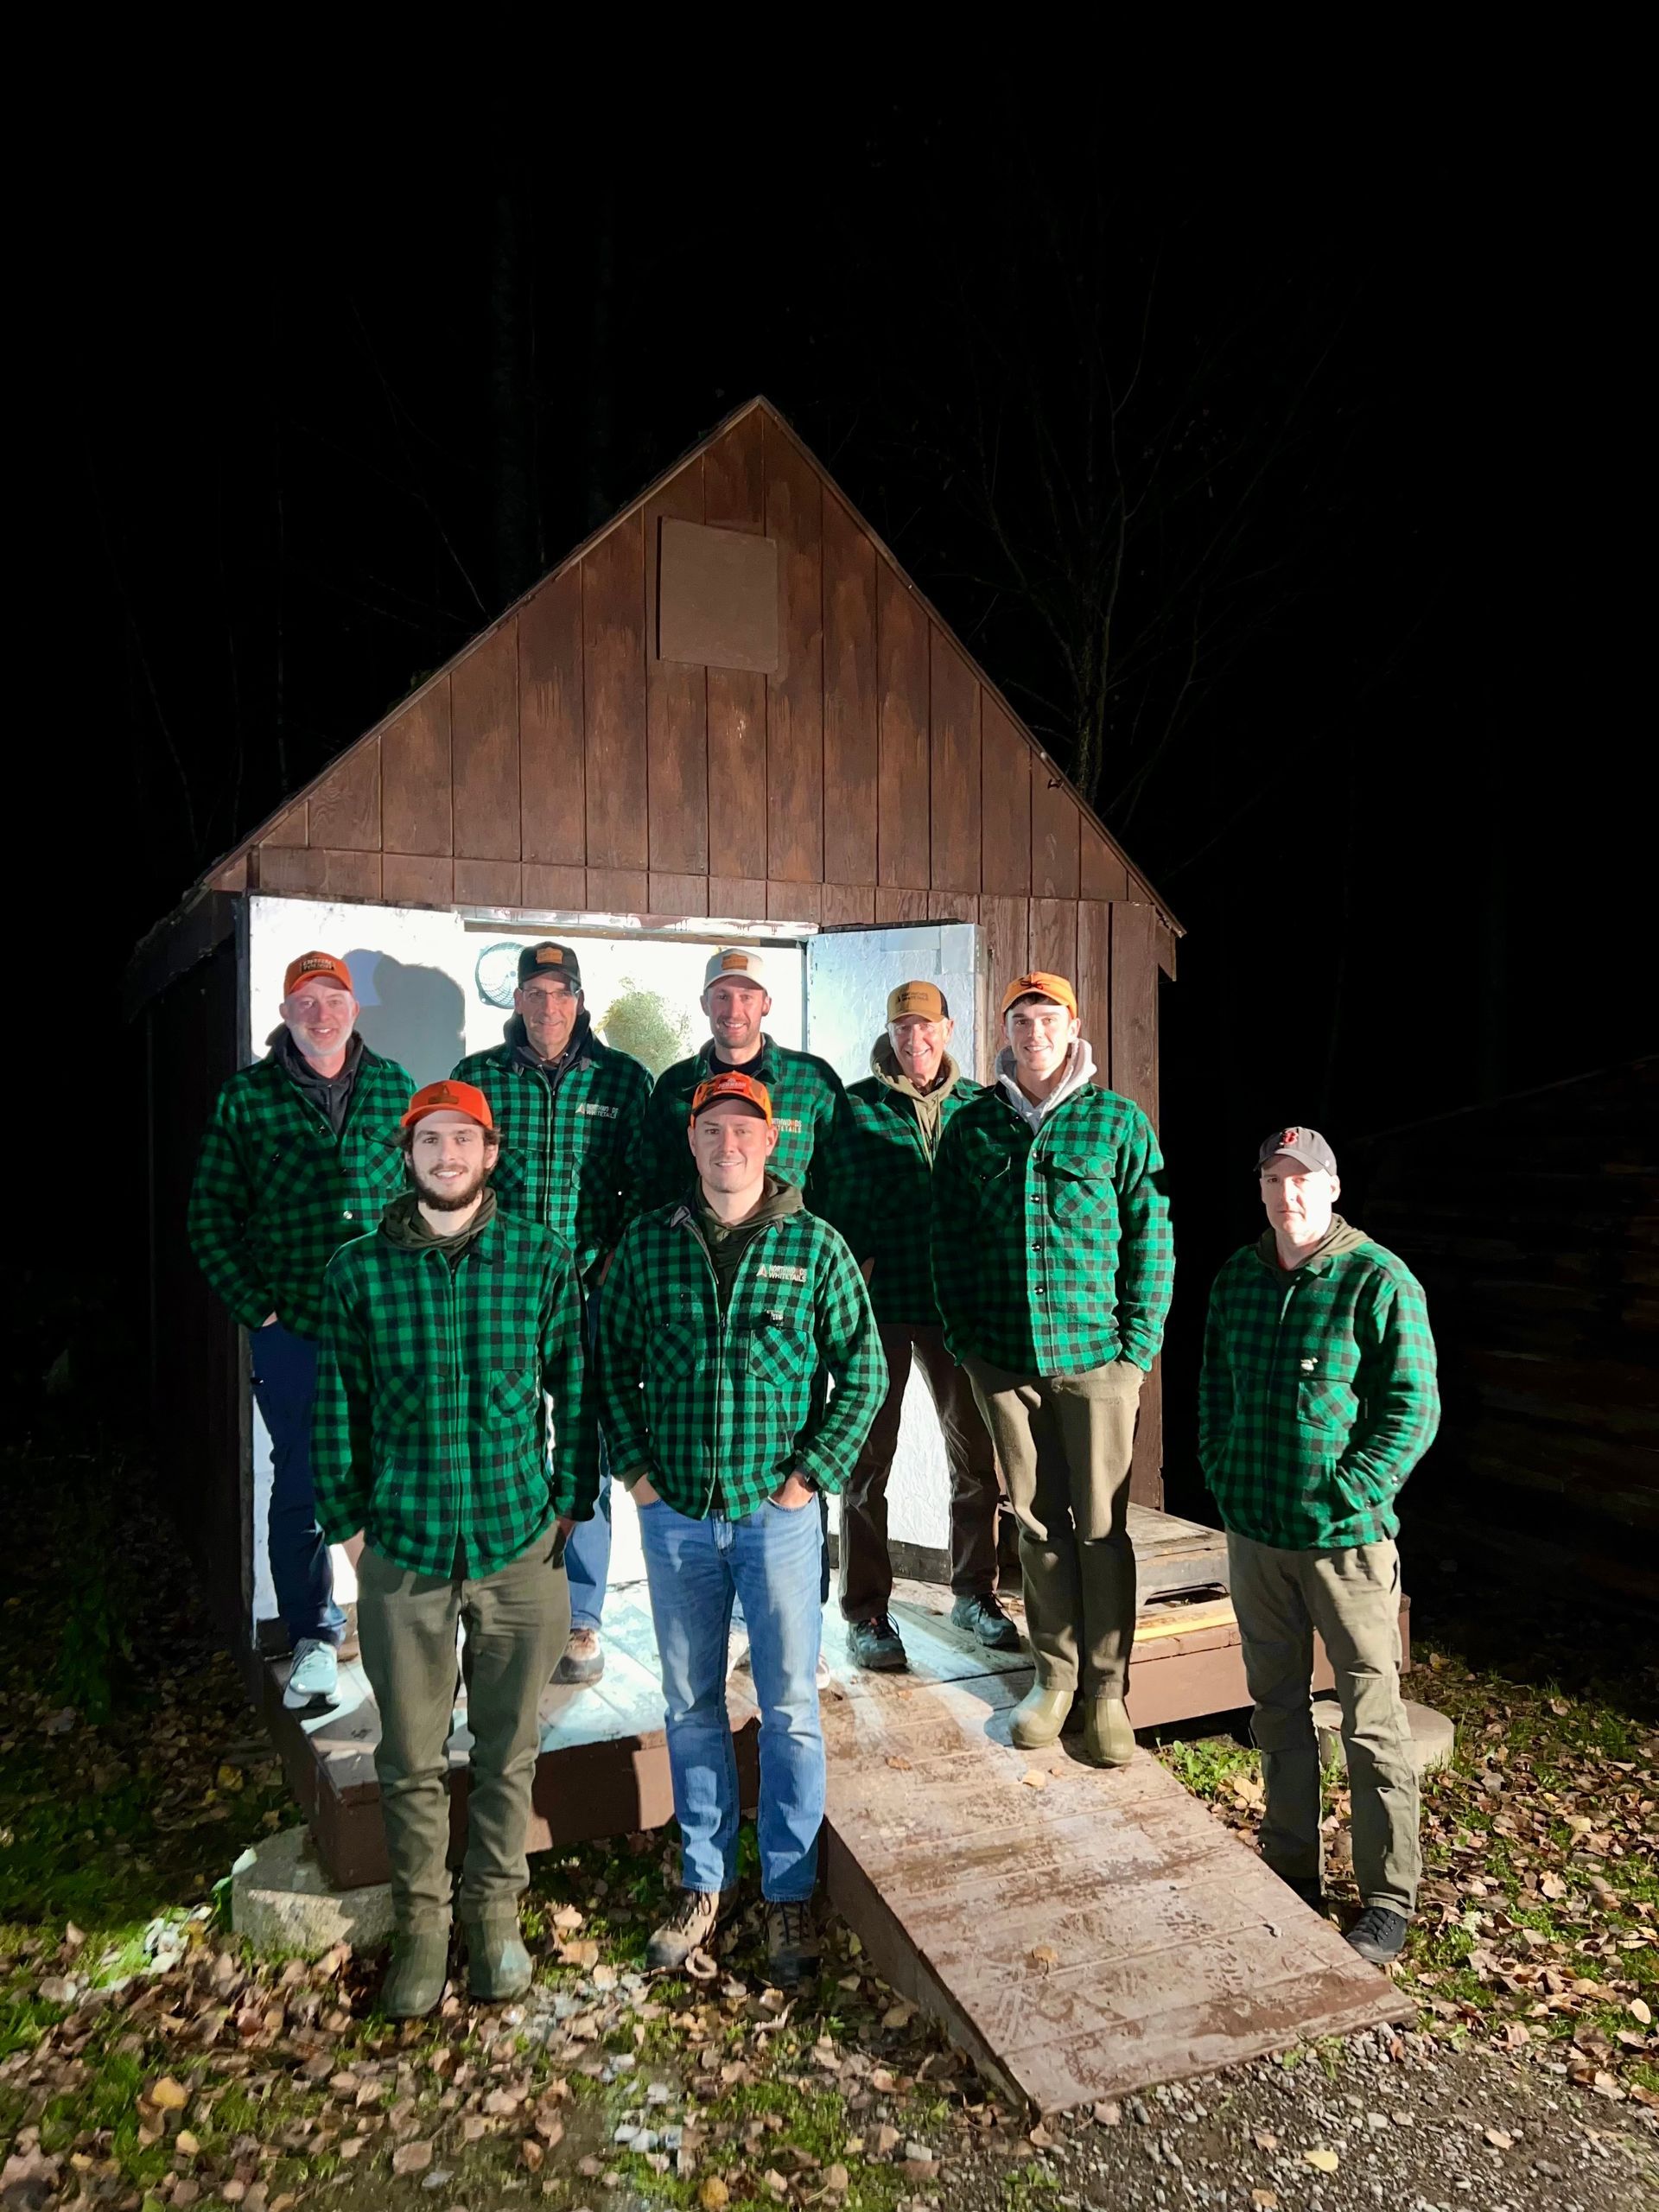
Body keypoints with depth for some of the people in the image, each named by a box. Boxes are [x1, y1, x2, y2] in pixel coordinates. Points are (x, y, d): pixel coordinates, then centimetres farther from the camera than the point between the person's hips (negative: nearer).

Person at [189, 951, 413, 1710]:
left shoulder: (393, 1085, 6)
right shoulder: (246, 1096, 2)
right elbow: (211, 1214, 3)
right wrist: (255, 1305, -3)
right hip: (292, 1327, -1)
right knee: (300, 1483, 7)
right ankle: (314, 1638, 24)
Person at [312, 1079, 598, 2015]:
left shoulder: (544, 1260, -4)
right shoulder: (358, 1271, -2)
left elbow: (575, 1387, 2)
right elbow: (339, 1408, 4)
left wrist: (572, 1503, 1)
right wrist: (348, 1518, 4)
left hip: (521, 1546, 0)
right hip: (403, 1550, 0)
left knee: (509, 1749, 14)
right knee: (411, 1758, 13)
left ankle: (496, 1907, 36)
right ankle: (421, 1920, 35)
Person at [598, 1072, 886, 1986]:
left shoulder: (814, 1244, -4)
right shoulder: (648, 1242, 1)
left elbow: (864, 1370, 0)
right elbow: (610, 1358, 9)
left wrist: (813, 1473, -7)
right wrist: (634, 1468, 1)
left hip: (778, 1510, -2)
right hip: (675, 1514, 2)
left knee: (789, 1708, 6)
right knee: (691, 1705, 14)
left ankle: (789, 1894, 24)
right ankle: (705, 1882, 32)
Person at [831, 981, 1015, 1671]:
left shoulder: (977, 1103, 5)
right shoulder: (856, 1106, -3)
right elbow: (836, 1200, -3)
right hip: (880, 1301, -3)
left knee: (975, 1453, 11)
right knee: (869, 1457, 5)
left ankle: (973, 1592, 29)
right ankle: (865, 1611, 17)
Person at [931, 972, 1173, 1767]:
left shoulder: (1118, 1120, 0)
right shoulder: (973, 1126, 6)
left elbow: (1152, 1237, -1)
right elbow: (949, 1236, 8)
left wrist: (1139, 1344, -6)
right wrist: (963, 1336, 2)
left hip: (1097, 1356, -2)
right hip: (1004, 1358, 2)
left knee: (1102, 1524, 6)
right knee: (1037, 1520, 12)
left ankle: (1107, 1687, 20)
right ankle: (1054, 1673, 26)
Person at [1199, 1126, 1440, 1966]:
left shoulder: (1380, 1281, -11)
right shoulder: (1237, 1277, 6)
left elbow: (1413, 1410, -12)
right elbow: (1213, 1387, 15)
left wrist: (1341, 1498, -16)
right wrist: (1222, 1478, 5)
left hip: (1346, 1540, -5)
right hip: (1252, 1534, 6)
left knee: (1372, 1722, 6)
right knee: (1277, 1708, 18)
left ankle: (1388, 1898, 22)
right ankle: (1290, 1868, 35)